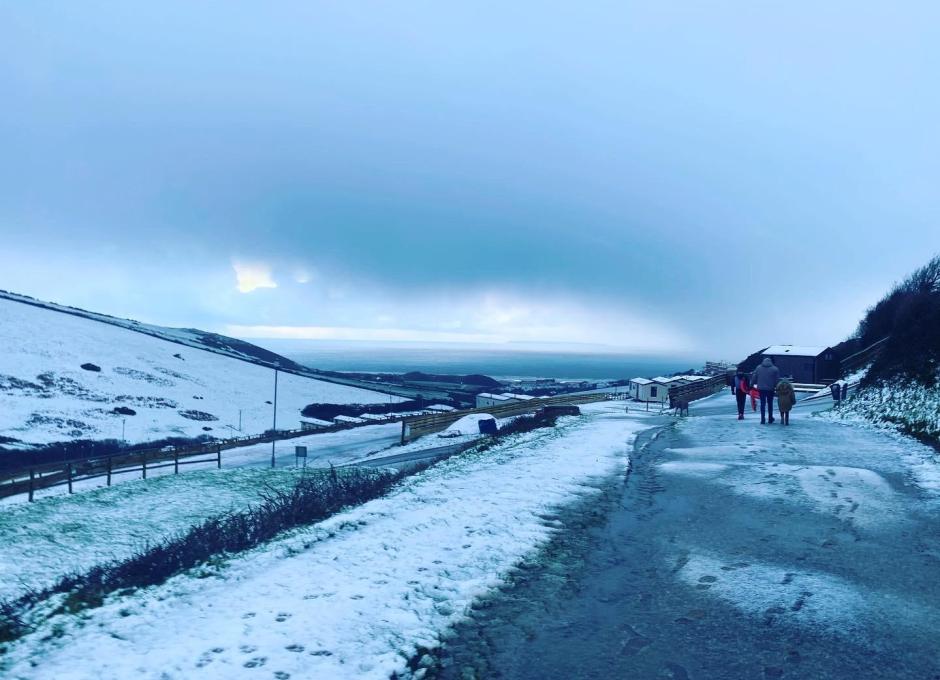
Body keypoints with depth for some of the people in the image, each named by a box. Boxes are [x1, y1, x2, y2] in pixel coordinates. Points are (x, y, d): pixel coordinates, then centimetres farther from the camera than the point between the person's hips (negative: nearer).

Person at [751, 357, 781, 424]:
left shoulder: (758, 368, 3)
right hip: (770, 389, 0)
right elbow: (777, 380, 1)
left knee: (762, 404, 4)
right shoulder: (775, 369, 0)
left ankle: (763, 419, -1)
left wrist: (752, 385, 10)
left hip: (761, 389, 0)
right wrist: (777, 387, 8)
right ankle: (770, 418, 19)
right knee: (770, 403, 13)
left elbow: (754, 378, 3)